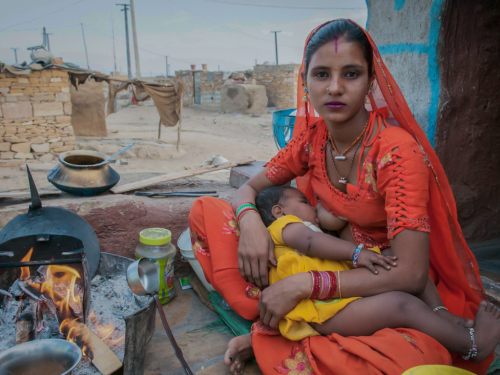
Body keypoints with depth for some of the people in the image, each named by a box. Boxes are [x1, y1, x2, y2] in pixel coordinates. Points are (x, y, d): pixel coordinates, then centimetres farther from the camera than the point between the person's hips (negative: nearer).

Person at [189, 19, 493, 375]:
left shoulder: (398, 151, -23)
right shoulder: (313, 136, -6)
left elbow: (410, 274, -28)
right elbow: (249, 189, 3)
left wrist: (303, 283, -32)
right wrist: (250, 220, -22)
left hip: (383, 290, -4)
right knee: (205, 209, -4)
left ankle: (266, 341, -20)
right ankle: (271, 321, -13)